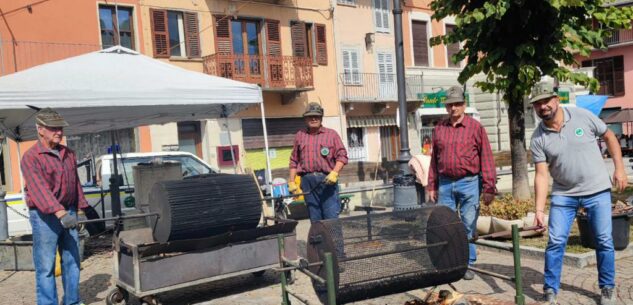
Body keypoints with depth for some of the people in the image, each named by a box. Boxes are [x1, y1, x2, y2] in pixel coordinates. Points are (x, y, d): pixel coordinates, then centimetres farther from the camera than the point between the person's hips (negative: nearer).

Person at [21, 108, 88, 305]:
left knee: (72, 261, 12)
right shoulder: (31, 157, -12)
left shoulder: (68, 154, 10)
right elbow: (40, 188, -25)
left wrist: (84, 208, 12)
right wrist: (60, 213, -36)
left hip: (69, 213, 7)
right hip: (44, 217, -6)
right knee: (46, 266, -2)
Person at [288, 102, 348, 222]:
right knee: (315, 219, 5)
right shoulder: (299, 136, 17)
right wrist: (291, 182, 9)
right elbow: (294, 160, 16)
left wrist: (334, 173, -13)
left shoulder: (331, 134, 9)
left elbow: (342, 156, 2)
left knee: (331, 219, -7)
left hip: (327, 180, -2)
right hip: (307, 181, 2)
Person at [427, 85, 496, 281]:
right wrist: (432, 186, 9)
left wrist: (489, 188, -8)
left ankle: (468, 265, 15)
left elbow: (487, 159, -3)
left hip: (469, 183, -3)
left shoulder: (475, 127, -1)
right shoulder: (439, 129, 9)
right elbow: (434, 160, 13)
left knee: (468, 227, 3)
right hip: (445, 184, 3)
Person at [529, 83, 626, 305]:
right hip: (564, 195, 1)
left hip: (597, 190, 0)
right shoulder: (538, 138, -7)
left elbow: (609, 137, 5)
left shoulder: (582, 116, -9)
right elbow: (542, 175, -9)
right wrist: (539, 209, -17)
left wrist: (619, 169, -2)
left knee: (604, 241, 4)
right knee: (555, 242, -3)